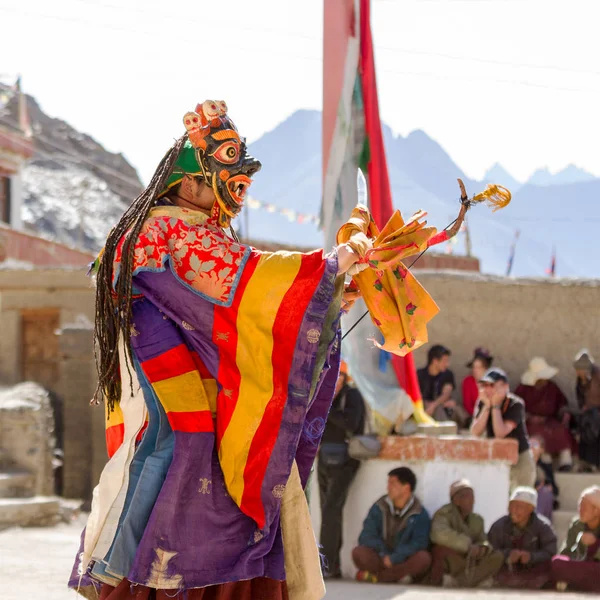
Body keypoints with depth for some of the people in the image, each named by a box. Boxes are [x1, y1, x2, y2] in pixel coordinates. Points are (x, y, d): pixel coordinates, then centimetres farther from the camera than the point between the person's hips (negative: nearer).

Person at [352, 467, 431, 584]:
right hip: (380, 560, 1)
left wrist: (394, 558, -22)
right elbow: (367, 536, -2)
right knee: (358, 552, -25)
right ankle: (398, 576, -28)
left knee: (423, 558, -33)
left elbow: (419, 543, -12)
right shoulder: (379, 508, 6)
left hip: (404, 563, -1)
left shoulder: (420, 514, -2)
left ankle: (376, 577, -27)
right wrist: (384, 555, -17)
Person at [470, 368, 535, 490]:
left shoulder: (516, 404, -18)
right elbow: (475, 432, -15)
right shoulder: (482, 403, -4)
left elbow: (500, 433, -28)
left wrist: (496, 406, -24)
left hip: (520, 458, -4)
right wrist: (487, 406, -20)